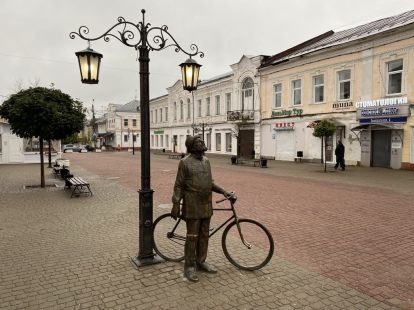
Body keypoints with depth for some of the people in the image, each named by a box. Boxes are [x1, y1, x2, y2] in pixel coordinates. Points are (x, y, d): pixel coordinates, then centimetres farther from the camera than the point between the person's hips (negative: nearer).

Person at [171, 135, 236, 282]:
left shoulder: (206, 161, 10)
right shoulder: (185, 162, -9)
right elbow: (179, 186, -8)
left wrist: (224, 192, 6)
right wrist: (175, 205, -11)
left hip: (206, 205, 6)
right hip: (192, 205, -6)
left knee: (204, 235, 14)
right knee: (192, 236, 1)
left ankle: (201, 261, 30)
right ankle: (189, 266, 16)